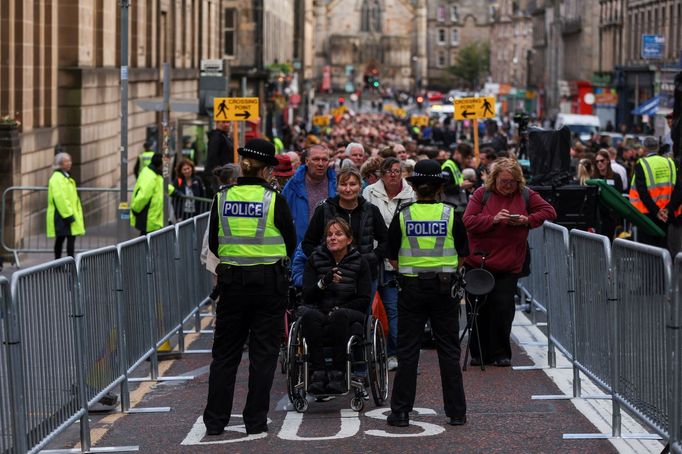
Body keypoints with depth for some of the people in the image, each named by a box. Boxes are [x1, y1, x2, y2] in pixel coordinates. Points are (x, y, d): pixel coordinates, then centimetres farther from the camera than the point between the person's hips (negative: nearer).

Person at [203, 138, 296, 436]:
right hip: (269, 280, -2)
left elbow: (213, 244, 7)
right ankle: (256, 421, 7)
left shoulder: (223, 198, -2)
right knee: (263, 353, 6)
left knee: (225, 352, 11)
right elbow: (290, 243, 1)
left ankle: (215, 421, 11)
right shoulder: (273, 199, -9)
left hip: (232, 279, 2)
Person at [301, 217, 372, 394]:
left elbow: (364, 300, 0)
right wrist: (323, 282, -19)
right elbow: (307, 296, 1)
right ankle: (318, 372, -36)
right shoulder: (314, 260, 8)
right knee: (308, 315, -34)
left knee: (340, 316, -37)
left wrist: (338, 310, -14)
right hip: (320, 311, 1)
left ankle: (337, 373, -34)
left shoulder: (359, 262, 5)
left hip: (350, 315, -1)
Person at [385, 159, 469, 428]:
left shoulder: (403, 215, -5)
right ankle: (456, 413, 10)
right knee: (449, 350, 8)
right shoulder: (450, 214, -4)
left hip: (411, 288, 0)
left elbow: (393, 258, -1)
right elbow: (462, 255, 2)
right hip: (444, 287, 0)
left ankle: (400, 413, 4)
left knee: (407, 351, 4)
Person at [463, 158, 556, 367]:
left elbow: (549, 212, 2)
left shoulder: (526, 195, 6)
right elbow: (468, 221, -6)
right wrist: (493, 219, -20)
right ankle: (479, 353, 15)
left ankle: (501, 353, 7)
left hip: (508, 266, 0)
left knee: (503, 309, -5)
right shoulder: (482, 194, 1)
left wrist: (528, 220, -13)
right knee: (479, 310, 4)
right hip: (478, 262, 0)